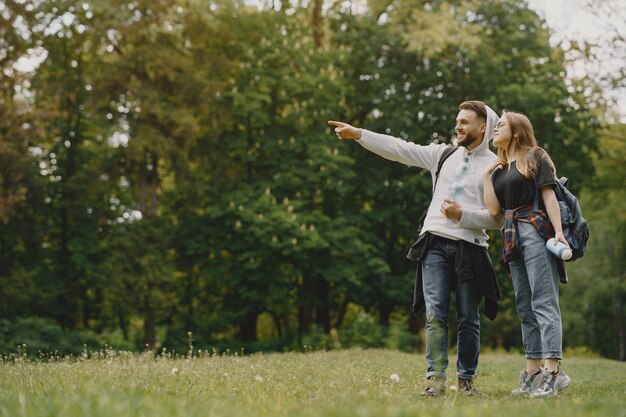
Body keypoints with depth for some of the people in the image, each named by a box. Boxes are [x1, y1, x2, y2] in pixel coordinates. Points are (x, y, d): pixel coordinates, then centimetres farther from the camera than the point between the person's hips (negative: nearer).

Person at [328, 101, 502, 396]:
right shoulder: (443, 154, 14)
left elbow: (499, 218, -3)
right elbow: (401, 149, 10)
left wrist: (462, 215, -14)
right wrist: (358, 134, 4)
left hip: (470, 247, -2)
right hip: (436, 243, 2)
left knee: (468, 319, 3)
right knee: (435, 314, -6)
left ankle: (466, 379, 12)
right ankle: (436, 377, -5)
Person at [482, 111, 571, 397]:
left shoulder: (535, 157, 5)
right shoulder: (499, 169, 20)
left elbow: (548, 195, -4)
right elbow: (494, 209, 10)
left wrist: (558, 231, -14)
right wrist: (486, 175, 9)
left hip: (536, 231, -7)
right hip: (512, 238, 7)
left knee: (543, 301, -14)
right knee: (525, 306, 7)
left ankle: (552, 371, -20)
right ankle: (533, 373, 10)